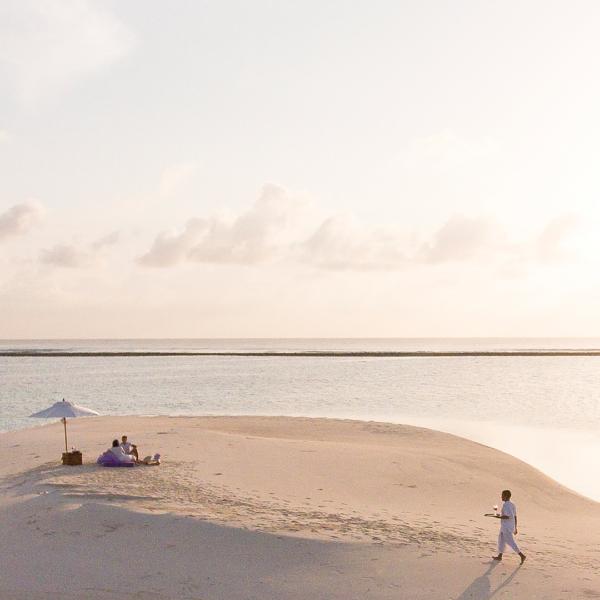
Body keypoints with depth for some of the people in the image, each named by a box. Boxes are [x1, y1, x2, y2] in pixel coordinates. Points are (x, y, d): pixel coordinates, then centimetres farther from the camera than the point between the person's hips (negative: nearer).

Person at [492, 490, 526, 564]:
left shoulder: (505, 505, -18)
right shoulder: (512, 504, 10)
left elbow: (507, 516, -27)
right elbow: (515, 517, 13)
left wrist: (499, 517, -13)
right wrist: (515, 528, 17)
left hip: (506, 527, -10)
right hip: (511, 526, 10)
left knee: (510, 541, -9)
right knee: (501, 539, 18)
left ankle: (522, 555, -14)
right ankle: (499, 556, 25)